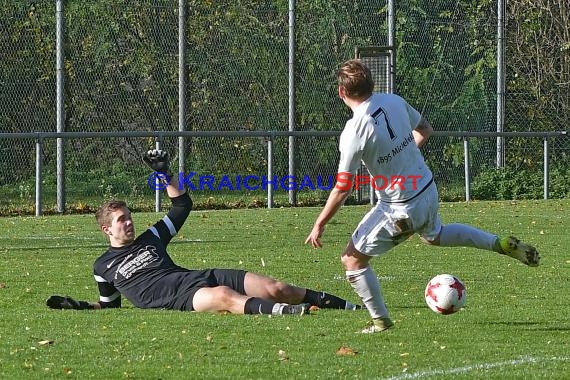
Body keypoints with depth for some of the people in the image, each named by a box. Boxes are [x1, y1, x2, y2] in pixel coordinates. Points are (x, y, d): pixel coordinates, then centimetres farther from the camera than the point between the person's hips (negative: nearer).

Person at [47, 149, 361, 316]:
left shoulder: (150, 238, 25)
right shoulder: (103, 267, 17)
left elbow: (182, 205, 30)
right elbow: (110, 303, 27)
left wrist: (165, 174, 20)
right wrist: (78, 306, 13)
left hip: (199, 278, 6)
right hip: (175, 298, -6)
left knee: (275, 289, -7)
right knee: (225, 296, -40)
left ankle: (341, 305, -6)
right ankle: (285, 312, -64)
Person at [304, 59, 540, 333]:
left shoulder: (354, 132, -24)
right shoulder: (394, 102, -5)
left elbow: (342, 189, -20)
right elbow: (425, 130, 14)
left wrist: (319, 225, -8)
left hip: (400, 210, -7)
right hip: (428, 190, 7)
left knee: (352, 260, 7)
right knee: (434, 236, 38)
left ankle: (381, 321, 14)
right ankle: (501, 244, 32)